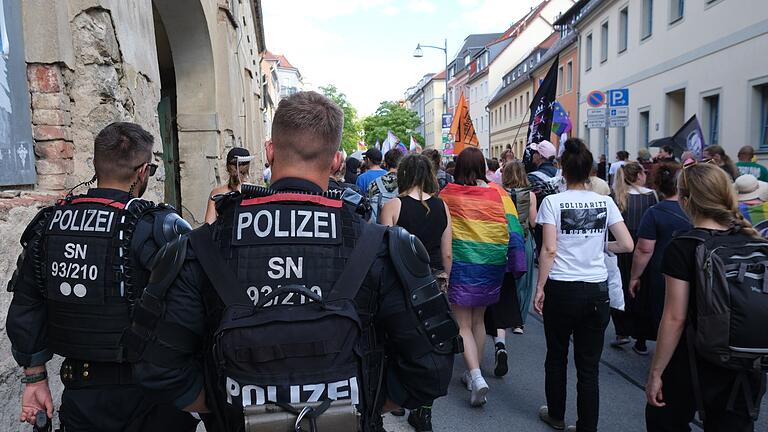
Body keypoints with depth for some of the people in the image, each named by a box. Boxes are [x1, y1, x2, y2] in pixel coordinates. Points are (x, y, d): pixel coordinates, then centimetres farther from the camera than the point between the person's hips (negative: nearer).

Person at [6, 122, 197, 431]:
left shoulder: (47, 224, 1)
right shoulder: (155, 225, -19)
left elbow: (24, 312, 8)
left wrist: (34, 380, 16)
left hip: (80, 395, 5)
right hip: (146, 397, -4)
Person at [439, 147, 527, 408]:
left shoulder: (447, 194, -7)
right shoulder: (498, 193, -4)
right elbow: (513, 228, -3)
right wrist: (517, 266, 3)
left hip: (460, 264, -3)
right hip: (490, 265, 3)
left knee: (463, 324, 6)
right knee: (478, 319, 20)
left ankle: (476, 377, -10)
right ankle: (473, 373, 31)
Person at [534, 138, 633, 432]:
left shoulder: (553, 202, -7)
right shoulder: (605, 202, 1)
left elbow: (549, 249, -13)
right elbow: (627, 245, -1)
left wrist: (540, 288, -6)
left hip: (561, 289, -2)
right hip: (597, 289, 2)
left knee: (557, 356, 17)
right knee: (589, 364, 10)